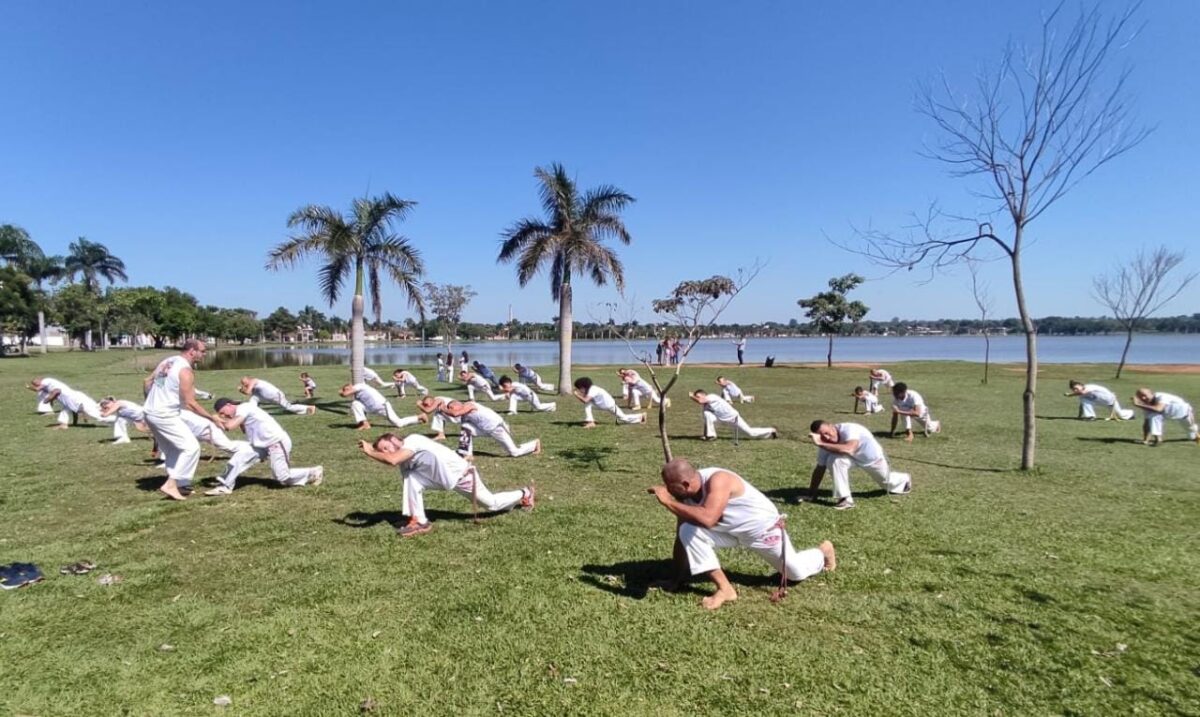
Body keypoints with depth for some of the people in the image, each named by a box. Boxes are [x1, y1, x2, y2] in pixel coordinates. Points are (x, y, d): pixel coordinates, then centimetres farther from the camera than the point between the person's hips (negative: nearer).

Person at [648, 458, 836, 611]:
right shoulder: (685, 494, -16)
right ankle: (725, 589, -8)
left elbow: (707, 519, -53)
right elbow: (681, 535, -5)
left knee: (797, 573, 9)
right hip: (730, 530, 6)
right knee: (688, 532, -20)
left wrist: (669, 502, -47)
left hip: (763, 528, -5)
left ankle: (824, 550, 44)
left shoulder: (718, 480, -39)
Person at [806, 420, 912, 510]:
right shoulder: (825, 445, -26)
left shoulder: (849, 429, -45)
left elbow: (849, 449, -63)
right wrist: (811, 494, -16)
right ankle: (845, 499, -19)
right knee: (833, 460, -31)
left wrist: (820, 444, -64)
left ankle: (905, 480, 61)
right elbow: (820, 468, -17)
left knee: (888, 483, 24)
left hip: (872, 457, -2)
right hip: (852, 457, 3)